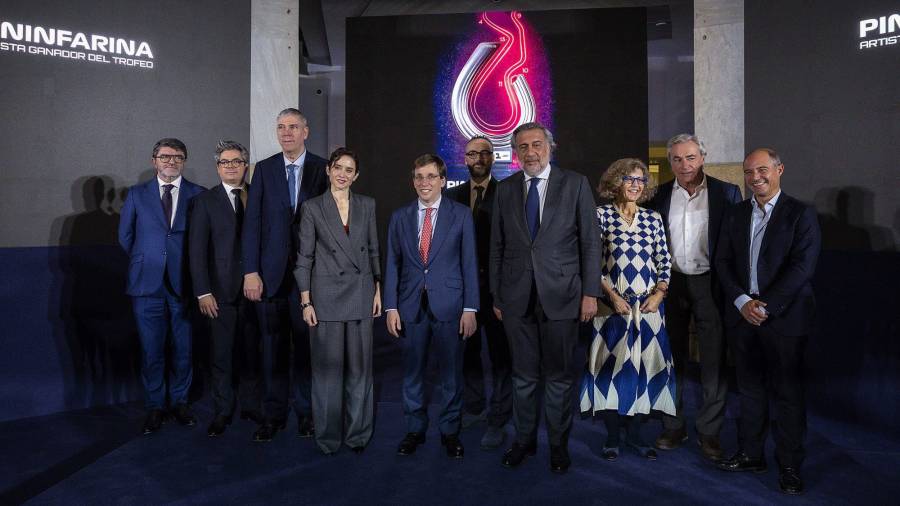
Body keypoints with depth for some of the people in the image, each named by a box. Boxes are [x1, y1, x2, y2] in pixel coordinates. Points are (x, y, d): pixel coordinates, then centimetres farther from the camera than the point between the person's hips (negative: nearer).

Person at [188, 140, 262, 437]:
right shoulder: (205, 201, 4)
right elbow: (197, 250, -1)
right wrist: (203, 292, -8)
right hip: (222, 290, -1)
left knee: (252, 351, 9)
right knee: (221, 354, 4)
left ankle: (251, 406, 23)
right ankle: (222, 412, 18)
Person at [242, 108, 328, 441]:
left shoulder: (322, 169, 3)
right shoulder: (264, 169, 7)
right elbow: (252, 223, 3)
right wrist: (251, 272, -4)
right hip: (271, 273, 1)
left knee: (307, 344, 6)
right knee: (273, 346, 8)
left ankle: (306, 412, 21)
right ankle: (273, 414, 21)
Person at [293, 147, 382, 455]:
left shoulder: (367, 205, 7)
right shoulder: (313, 207, 0)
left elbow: (373, 251, 11)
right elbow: (304, 258, -1)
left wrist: (378, 290, 6)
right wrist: (305, 302, -5)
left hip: (361, 294, 2)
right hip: (326, 294, -2)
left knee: (359, 366, 8)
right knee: (328, 366, 5)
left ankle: (357, 432, 23)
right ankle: (328, 435, 21)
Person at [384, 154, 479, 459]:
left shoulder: (461, 214, 1)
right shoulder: (400, 217, 7)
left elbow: (469, 263, -1)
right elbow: (392, 264, 7)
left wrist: (470, 308, -5)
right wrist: (391, 307, 0)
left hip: (449, 305, -2)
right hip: (410, 306, 2)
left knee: (452, 373, 8)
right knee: (412, 373, 11)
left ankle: (450, 431, 25)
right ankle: (415, 430, 28)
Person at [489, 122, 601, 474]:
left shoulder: (575, 184, 0)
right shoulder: (505, 190, 7)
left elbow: (590, 243, -1)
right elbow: (497, 247, 9)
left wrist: (590, 293, -6)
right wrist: (496, 296, 7)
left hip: (561, 296, -2)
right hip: (517, 298, 2)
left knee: (559, 376, 8)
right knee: (523, 376, 12)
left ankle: (559, 444, 25)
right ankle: (524, 440, 29)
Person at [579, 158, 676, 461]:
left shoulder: (653, 219, 8)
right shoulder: (602, 215, -1)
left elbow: (664, 262, 9)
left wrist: (659, 293, -6)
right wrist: (612, 295, -10)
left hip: (648, 304, 3)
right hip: (613, 304, -3)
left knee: (644, 365, 6)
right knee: (612, 365, 2)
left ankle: (635, 432, 21)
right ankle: (612, 435, 16)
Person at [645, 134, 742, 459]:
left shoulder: (726, 192, -2)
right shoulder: (660, 196, 4)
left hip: (710, 284, -2)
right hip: (671, 283, 2)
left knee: (713, 360, 5)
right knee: (672, 358, 11)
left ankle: (709, 431, 19)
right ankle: (673, 426, 24)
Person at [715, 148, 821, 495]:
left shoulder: (801, 214, -3)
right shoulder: (735, 215, 11)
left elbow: (802, 266, -12)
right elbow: (723, 262, 6)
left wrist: (766, 306, -16)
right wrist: (742, 302, -8)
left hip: (785, 317, -4)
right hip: (742, 315, 4)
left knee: (788, 393, 4)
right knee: (750, 389, 13)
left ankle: (790, 466, 17)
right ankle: (751, 454, 26)